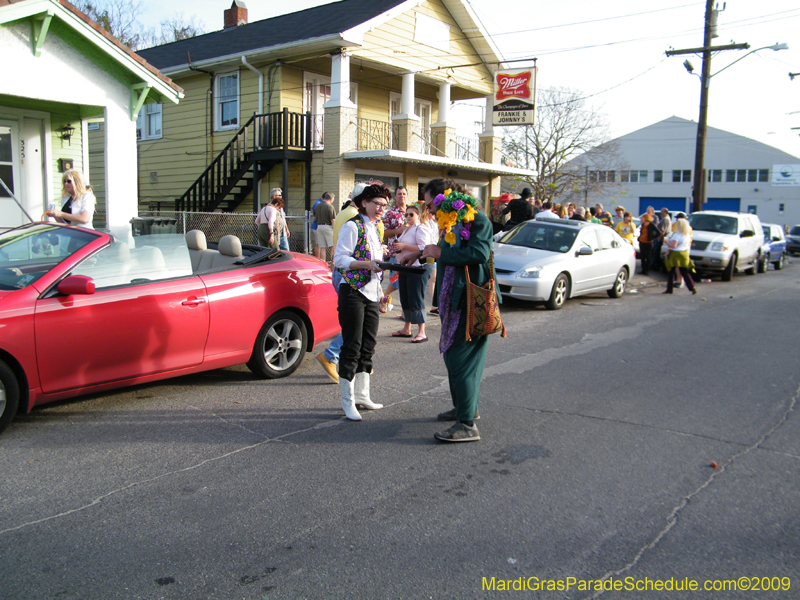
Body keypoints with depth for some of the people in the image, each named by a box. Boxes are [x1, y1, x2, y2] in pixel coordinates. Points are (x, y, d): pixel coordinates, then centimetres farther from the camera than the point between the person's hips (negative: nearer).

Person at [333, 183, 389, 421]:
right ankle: (348, 401, 4)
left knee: (368, 345, 11)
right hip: (353, 292, -8)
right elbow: (340, 259, -15)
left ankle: (362, 395, 21)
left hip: (371, 294, 8)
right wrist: (367, 264, -25)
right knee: (352, 347, -4)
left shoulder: (375, 228, 16)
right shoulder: (352, 227, -9)